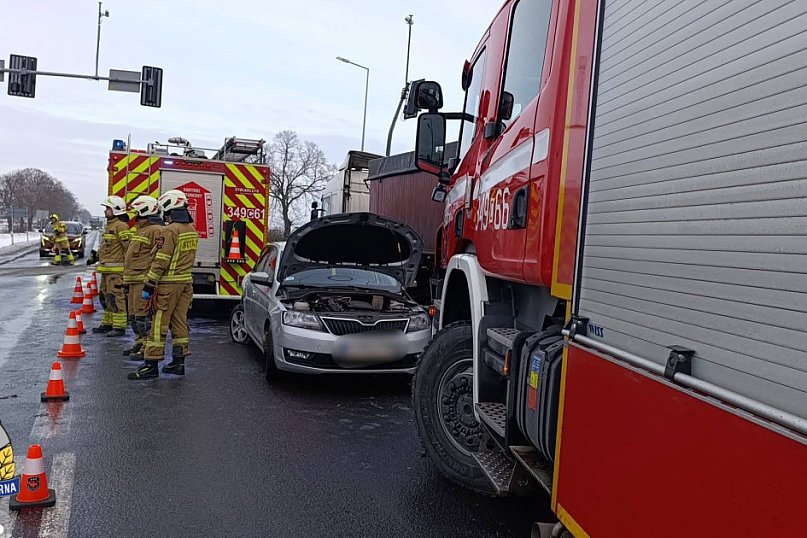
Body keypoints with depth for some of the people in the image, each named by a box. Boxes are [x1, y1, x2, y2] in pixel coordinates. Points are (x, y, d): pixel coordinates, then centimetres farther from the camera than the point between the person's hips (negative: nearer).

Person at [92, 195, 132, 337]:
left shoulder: (121, 226, -14)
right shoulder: (109, 225, 19)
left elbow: (129, 246, -20)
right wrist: (96, 255, 27)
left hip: (116, 269, -11)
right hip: (106, 269, 11)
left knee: (116, 297, -10)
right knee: (105, 297, 17)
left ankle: (119, 327, -7)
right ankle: (107, 324, 26)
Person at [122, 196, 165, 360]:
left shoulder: (155, 230, -13)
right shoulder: (139, 230, 22)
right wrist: (126, 279, 26)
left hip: (144, 280, -11)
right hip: (134, 280, 11)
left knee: (143, 315, -10)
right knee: (133, 314, 16)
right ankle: (140, 344, 26)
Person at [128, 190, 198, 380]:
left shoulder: (171, 230, -15)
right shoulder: (192, 230, 11)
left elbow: (160, 261, -18)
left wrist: (149, 286, -15)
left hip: (169, 283, -8)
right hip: (186, 281, 8)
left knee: (159, 324, -4)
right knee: (179, 322, 12)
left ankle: (151, 364, -1)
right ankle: (178, 362, 16)